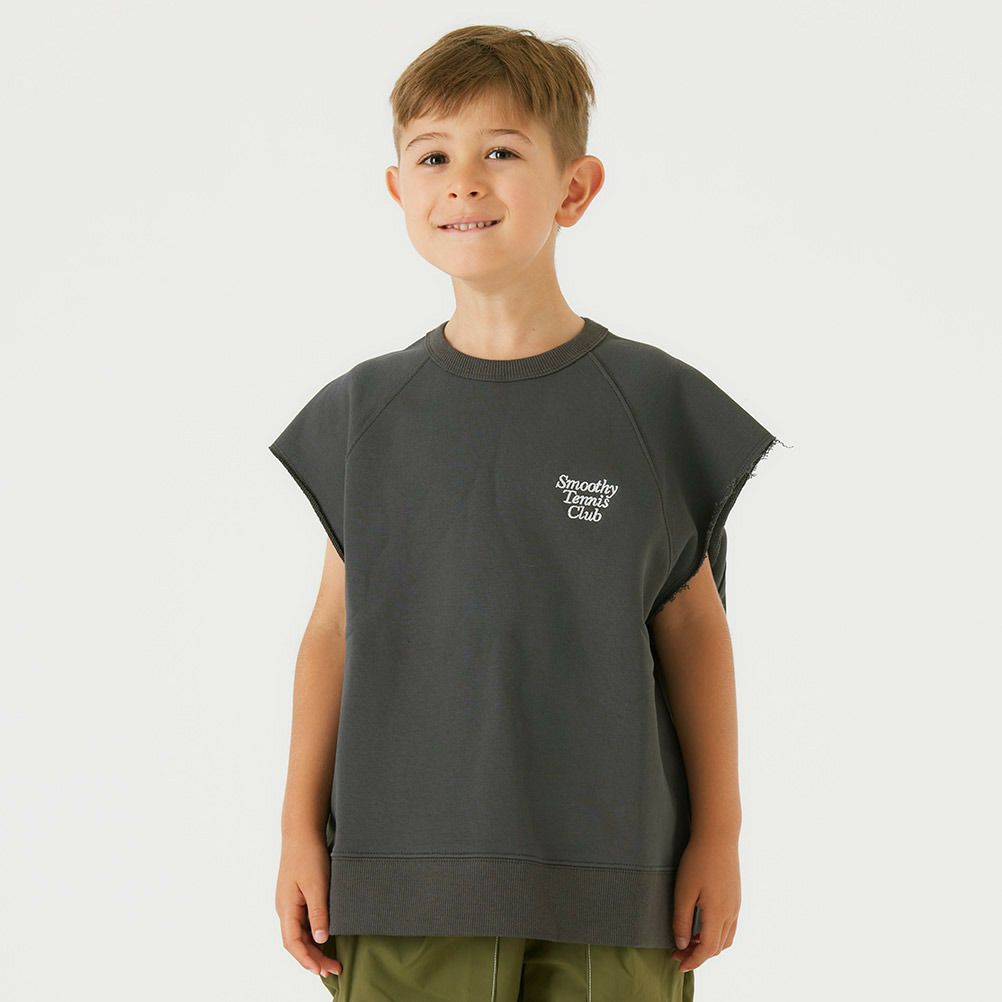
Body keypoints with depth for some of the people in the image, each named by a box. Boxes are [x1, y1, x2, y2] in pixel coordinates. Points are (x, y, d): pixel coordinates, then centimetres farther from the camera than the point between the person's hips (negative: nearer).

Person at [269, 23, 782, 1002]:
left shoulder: (655, 400, 0)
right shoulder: (363, 411, 4)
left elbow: (692, 626, 5)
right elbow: (335, 622, 8)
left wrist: (718, 833, 5)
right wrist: (301, 829, 6)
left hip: (609, 876, -1)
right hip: (406, 872, 1)